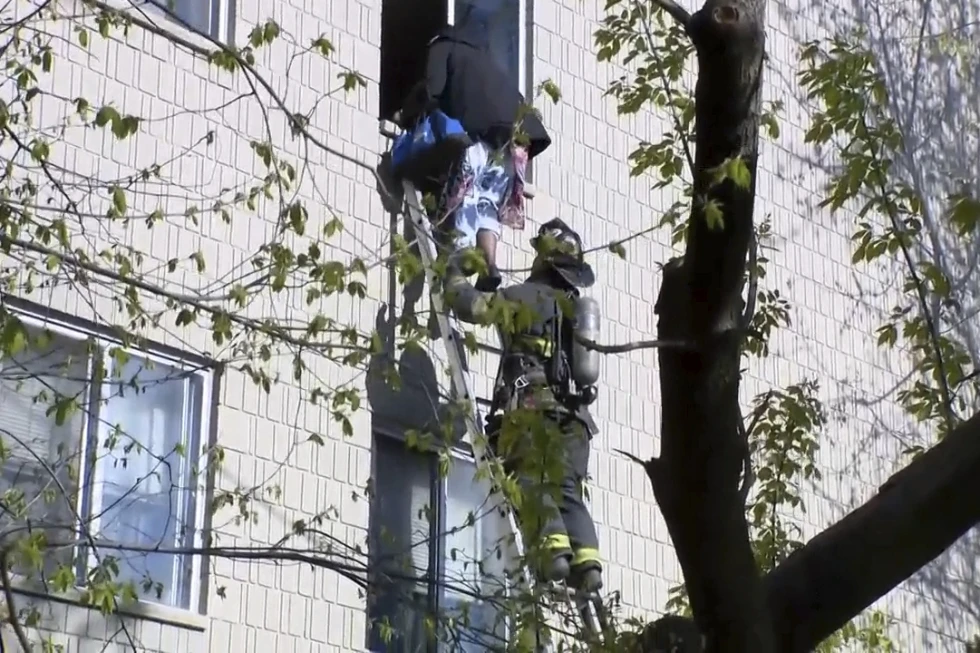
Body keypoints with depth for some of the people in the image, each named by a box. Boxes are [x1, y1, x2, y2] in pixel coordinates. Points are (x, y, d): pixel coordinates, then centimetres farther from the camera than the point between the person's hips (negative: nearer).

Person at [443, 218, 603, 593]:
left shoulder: (529, 296, 1)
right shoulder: (582, 306, 23)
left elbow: (471, 306, -5)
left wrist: (454, 273, 15)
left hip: (532, 407, -6)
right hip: (573, 415, 6)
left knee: (530, 483, -11)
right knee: (567, 492, 2)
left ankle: (553, 548, -31)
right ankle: (586, 559, -18)